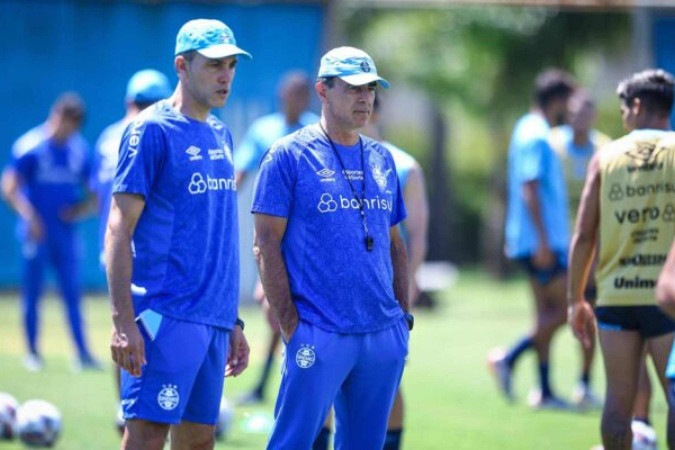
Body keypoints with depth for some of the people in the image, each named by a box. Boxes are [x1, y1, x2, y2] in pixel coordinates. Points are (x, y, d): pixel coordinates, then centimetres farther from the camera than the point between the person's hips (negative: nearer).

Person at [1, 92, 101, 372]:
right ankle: (33, 353, 11)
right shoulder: (29, 147, -8)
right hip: (36, 232, -3)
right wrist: (29, 215, -20)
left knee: (73, 292, -1)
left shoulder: (80, 150, 5)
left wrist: (81, 208, -6)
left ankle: (83, 354, -4)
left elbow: (92, 192, 14)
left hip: (66, 231, 3)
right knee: (32, 293, 3)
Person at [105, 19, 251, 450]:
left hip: (214, 319, 8)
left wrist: (233, 321, 21)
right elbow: (119, 231, -10)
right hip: (167, 314, -8)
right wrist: (123, 321, -18)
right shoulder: (152, 131, -7)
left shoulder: (221, 135, 17)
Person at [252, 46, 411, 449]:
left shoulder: (382, 159, 15)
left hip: (385, 335, 6)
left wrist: (404, 315, 12)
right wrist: (288, 322, -11)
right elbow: (267, 244, -6)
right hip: (319, 336, -6)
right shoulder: (289, 155, -3)